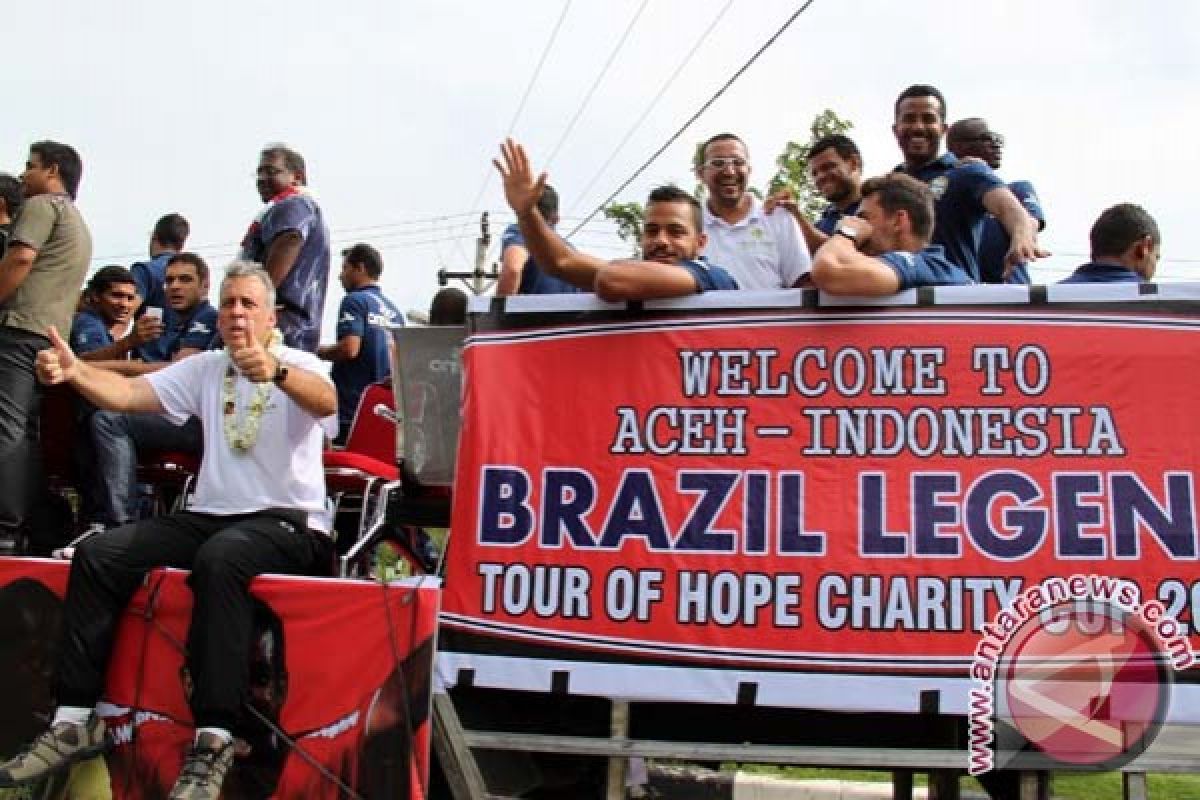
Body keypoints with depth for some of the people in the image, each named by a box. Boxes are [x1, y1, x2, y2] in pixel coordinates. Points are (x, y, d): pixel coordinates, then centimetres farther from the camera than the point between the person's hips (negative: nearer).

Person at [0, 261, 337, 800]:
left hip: (287, 520, -6)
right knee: (97, 555, -14)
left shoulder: (300, 364, 0)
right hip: (210, 513, 6)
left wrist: (275, 370, -47)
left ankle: (213, 740, -39)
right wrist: (74, 371, -19)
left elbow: (326, 400, -25)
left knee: (219, 559, -38)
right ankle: (75, 720, -11)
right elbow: (128, 393, 3)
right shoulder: (205, 368, 16)